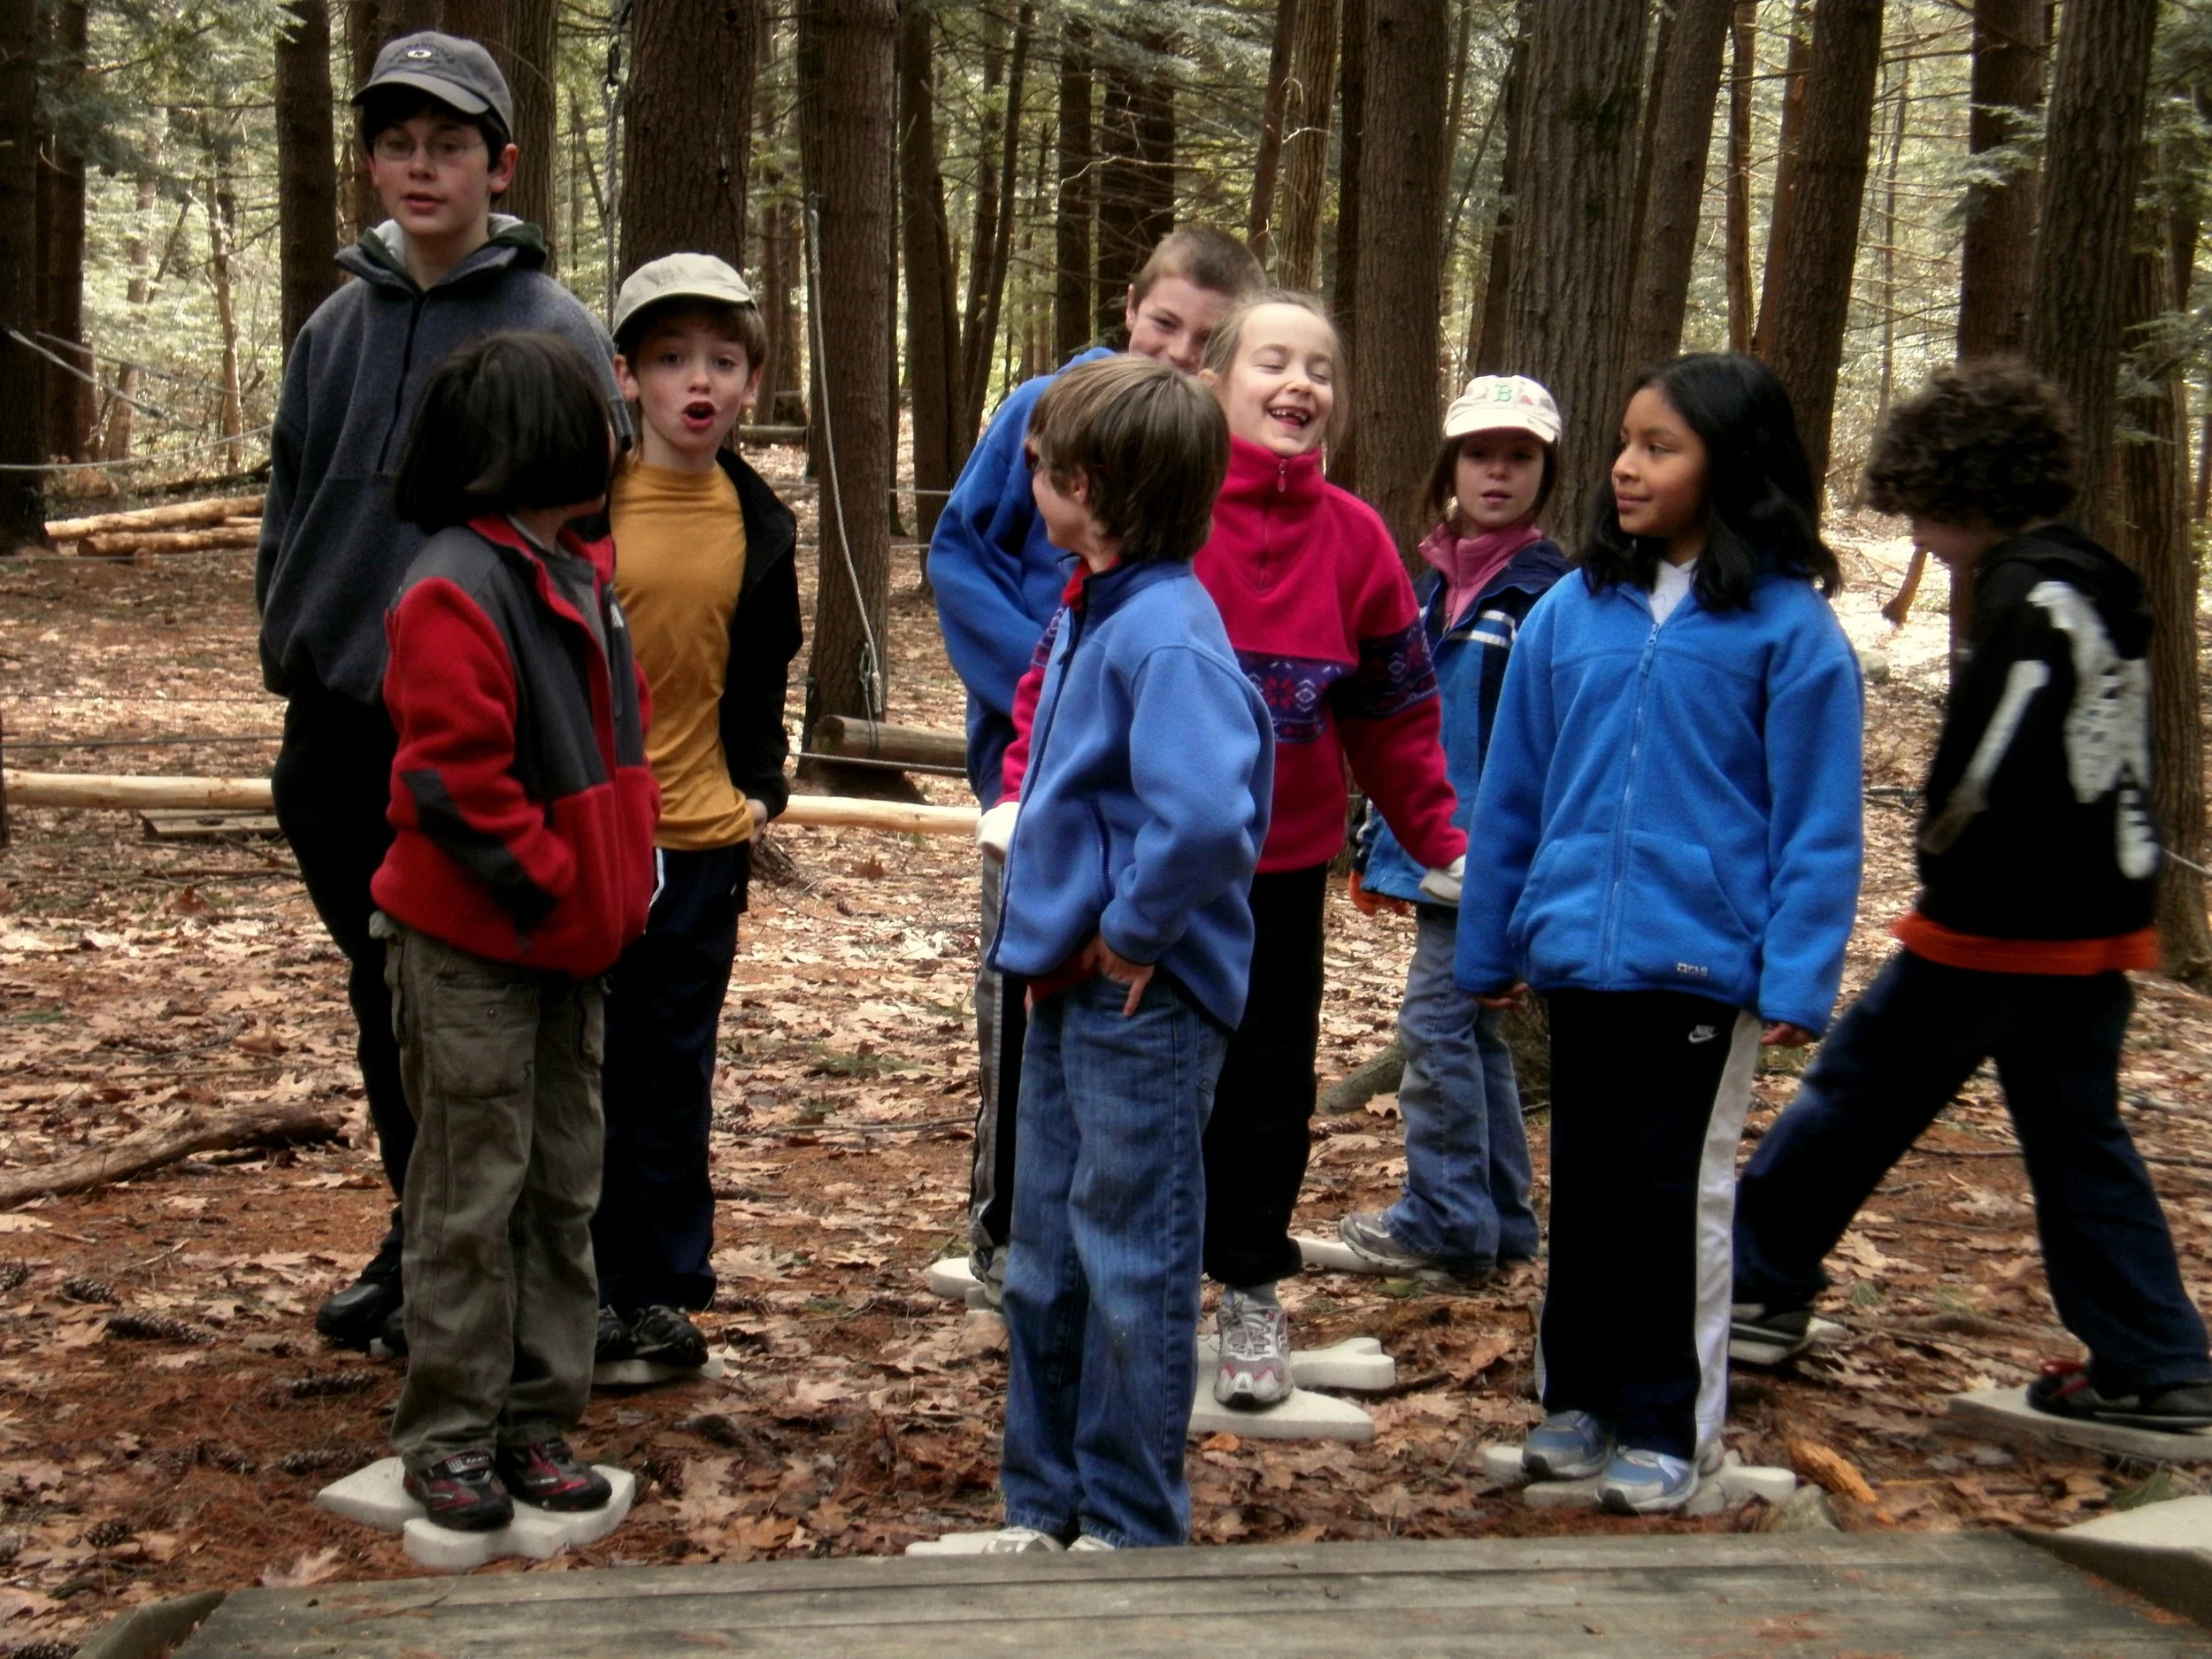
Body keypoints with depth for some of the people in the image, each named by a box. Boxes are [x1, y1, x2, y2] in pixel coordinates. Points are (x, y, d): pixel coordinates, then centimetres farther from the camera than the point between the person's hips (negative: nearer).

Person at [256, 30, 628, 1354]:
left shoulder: (558, 336, -6)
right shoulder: (339, 327, 10)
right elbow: (291, 502, 16)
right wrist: (291, 648, 8)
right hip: (340, 732, 6)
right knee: (386, 998, 15)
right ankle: (421, 1239, 31)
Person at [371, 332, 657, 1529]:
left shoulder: (582, 576, 11)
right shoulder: (454, 594, -18)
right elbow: (454, 780, -23)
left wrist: (618, 880, 11)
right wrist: (552, 890, -18)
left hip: (569, 943, 9)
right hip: (472, 946, -9)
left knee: (565, 1187, 13)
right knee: (474, 1194, 0)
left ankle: (537, 1419, 23)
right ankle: (448, 1435, 13)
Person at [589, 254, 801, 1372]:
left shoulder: (759, 525, 7)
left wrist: (760, 788, 8)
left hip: (704, 834, 4)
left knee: (677, 1072, 12)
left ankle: (667, 1288, 22)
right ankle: (590, 1289, 16)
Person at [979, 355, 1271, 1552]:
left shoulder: (1165, 635, -21)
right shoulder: (1089, 614, 9)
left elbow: (1204, 816, -35)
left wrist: (1131, 936, -21)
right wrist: (1051, 930, 13)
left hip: (1143, 1005, -10)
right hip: (1070, 989, 10)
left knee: (1130, 1271, 3)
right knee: (1043, 1264, 18)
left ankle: (1130, 1529, 18)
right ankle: (1043, 1506, 31)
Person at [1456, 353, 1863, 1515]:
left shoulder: (1789, 627, -8)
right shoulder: (1570, 614, 2)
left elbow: (1816, 822, -7)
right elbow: (1512, 795, 8)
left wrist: (1796, 978, -11)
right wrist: (1490, 944, 10)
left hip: (1703, 966, -4)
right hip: (1577, 955, 4)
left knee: (1680, 1191, 7)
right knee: (1585, 1186, 15)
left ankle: (1666, 1430, 20)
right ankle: (1577, 1398, 30)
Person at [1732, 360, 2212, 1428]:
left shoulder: (2028, 595, -16)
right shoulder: (2099, 587, 13)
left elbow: (1988, 767, -23)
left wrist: (1940, 856, -5)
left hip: (1997, 924, -9)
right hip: (2095, 927, 9)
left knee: (1855, 1092, 6)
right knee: (2079, 1138, 14)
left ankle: (1755, 1283, 18)